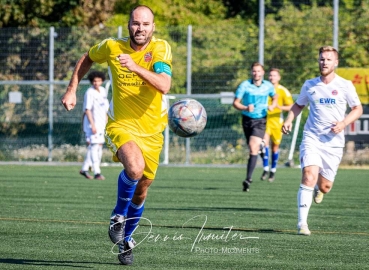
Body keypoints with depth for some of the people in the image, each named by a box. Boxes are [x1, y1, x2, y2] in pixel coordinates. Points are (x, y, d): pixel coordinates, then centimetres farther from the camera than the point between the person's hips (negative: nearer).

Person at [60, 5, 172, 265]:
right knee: (135, 167, -31)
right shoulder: (112, 47, -7)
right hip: (121, 125, -2)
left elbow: (164, 85, -29)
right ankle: (118, 216, -6)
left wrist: (136, 67, -41)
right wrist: (72, 90, 10)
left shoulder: (161, 48, -13)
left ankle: (125, 240, 35)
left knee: (141, 190, 11)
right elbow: (87, 58, 15)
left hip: (152, 131, 2)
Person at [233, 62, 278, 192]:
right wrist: (245, 108, -25)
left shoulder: (268, 86, 1)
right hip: (247, 119, 1)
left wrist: (272, 106, -3)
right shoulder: (244, 85, -5)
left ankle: (248, 179, -25)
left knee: (253, 148, -18)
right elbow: (235, 102, -5)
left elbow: (275, 98, 19)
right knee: (252, 149, 11)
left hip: (260, 120, -1)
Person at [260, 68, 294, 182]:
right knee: (264, 142, -19)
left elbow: (291, 107, -4)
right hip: (264, 120, 1)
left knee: (275, 146, 6)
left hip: (276, 121, 0)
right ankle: (266, 169, -12)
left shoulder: (283, 91, -1)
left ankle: (273, 170, 23)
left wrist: (280, 107, -20)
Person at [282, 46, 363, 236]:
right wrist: (289, 120, 2)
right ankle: (302, 223, -19)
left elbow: (358, 109, 8)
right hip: (311, 139, 0)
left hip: (334, 142, 0)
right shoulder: (309, 85, 5)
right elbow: (298, 105, 21)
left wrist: (344, 123, -10)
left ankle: (319, 189, 44)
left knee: (324, 187, 3)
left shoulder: (345, 85, 0)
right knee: (309, 177, -22)